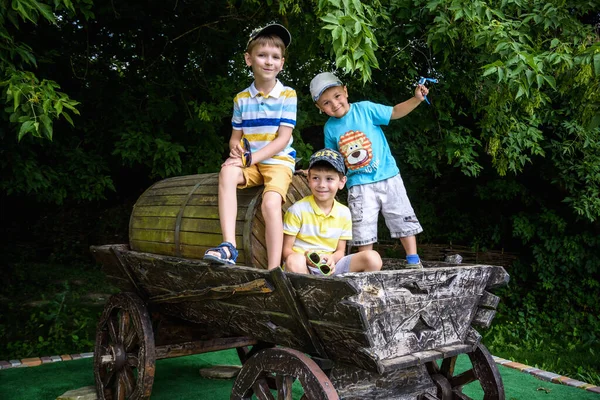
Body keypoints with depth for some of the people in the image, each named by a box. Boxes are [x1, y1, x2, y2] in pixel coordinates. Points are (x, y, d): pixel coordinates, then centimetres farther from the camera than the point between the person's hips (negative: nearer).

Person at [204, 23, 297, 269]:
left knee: (270, 203, -30)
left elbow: (283, 139, -9)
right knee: (227, 172, -30)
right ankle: (229, 246, -35)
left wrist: (251, 158, -18)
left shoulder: (288, 95, -3)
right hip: (249, 163, 3)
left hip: (279, 161, -3)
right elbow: (235, 137, 10)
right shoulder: (241, 99, 8)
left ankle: (274, 270, -23)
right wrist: (236, 151, -15)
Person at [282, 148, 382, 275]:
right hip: (304, 268, -4)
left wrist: (332, 259, -13)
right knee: (294, 261, -40)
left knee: (373, 258, -15)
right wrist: (306, 258, -26)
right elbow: (286, 250, -5)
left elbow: (340, 250, 12)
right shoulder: (297, 210, -7)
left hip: (330, 267, 4)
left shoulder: (344, 213, 7)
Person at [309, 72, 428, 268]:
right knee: (363, 228, 4)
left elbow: (395, 112, -3)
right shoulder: (330, 128, 2)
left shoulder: (365, 109, -7)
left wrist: (416, 99, -17)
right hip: (359, 184, 1)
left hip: (387, 176, -1)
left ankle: (414, 261, 15)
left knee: (403, 219, 4)